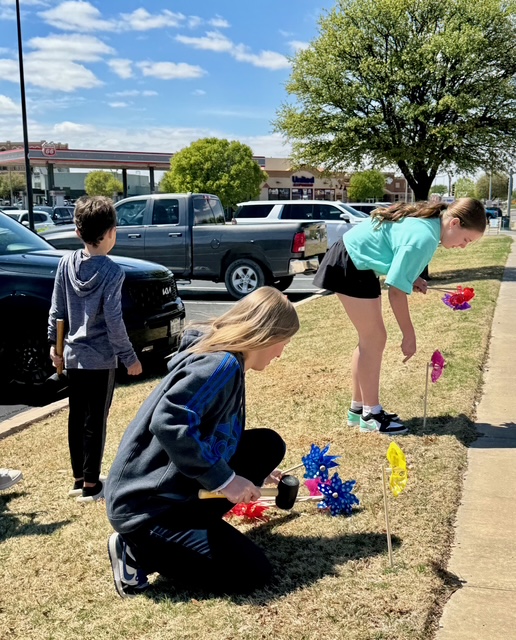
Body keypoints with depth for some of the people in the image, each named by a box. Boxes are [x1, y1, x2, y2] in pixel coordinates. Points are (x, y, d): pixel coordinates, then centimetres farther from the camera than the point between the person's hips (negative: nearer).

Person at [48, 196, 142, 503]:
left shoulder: (67, 263, 0)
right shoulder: (112, 271, -16)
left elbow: (57, 310, 5)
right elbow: (114, 322, -17)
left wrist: (54, 344, 15)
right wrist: (130, 357, -8)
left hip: (73, 355, 6)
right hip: (101, 357, -5)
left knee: (76, 417, 14)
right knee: (95, 421, 3)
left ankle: (79, 478, 26)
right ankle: (90, 485, 11)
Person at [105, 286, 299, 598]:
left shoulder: (222, 359, 10)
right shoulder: (220, 365, -21)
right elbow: (169, 424, -34)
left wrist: (254, 472, 37)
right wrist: (224, 479, -26)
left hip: (178, 488, 10)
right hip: (147, 505, -10)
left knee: (269, 445, 7)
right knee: (253, 573, -10)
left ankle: (189, 529, 8)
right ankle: (137, 549, -1)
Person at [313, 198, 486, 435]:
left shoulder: (426, 220, 3)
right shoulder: (424, 237, -26)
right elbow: (396, 291, -26)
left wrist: (411, 278, 1)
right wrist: (409, 336, -18)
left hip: (357, 263, 10)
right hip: (351, 265, -10)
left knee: (369, 340, 12)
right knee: (374, 339, -6)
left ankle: (358, 407, 20)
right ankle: (371, 414, 4)